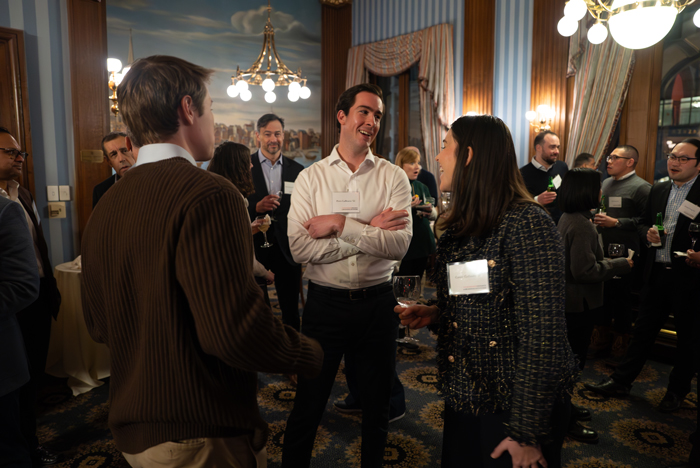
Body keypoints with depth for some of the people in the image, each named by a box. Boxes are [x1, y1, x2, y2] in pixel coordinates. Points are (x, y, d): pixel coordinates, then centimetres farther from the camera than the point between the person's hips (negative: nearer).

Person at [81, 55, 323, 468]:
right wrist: (311, 355, -12)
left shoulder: (105, 206, 2)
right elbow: (236, 330, -29)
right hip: (201, 433, -7)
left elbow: (99, 326, 10)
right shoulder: (208, 194, -23)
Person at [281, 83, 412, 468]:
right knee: (307, 404, 14)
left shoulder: (394, 177, -2)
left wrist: (341, 225, -19)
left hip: (378, 303, 1)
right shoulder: (310, 178, -3)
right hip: (325, 302, -1)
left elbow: (399, 245, -15)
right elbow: (300, 247, -16)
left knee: (377, 404, 20)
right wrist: (370, 231, -17)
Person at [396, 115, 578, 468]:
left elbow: (541, 334, -22)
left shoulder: (526, 224, -20)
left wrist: (527, 433, -19)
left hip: (512, 408, -7)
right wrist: (434, 313, -2)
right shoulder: (461, 225, 5)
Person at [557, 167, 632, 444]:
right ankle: (565, 421, 18)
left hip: (569, 300, 10)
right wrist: (622, 265, -17)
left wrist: (609, 262, 8)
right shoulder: (581, 226, -24)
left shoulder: (568, 218, 7)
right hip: (579, 304, -10)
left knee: (570, 357, 21)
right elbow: (585, 270, -27)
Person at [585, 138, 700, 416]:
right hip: (657, 273, 5)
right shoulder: (658, 190, 8)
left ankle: (677, 390, 30)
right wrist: (649, 234, -3)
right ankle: (621, 382, 22)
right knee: (643, 330, 13)